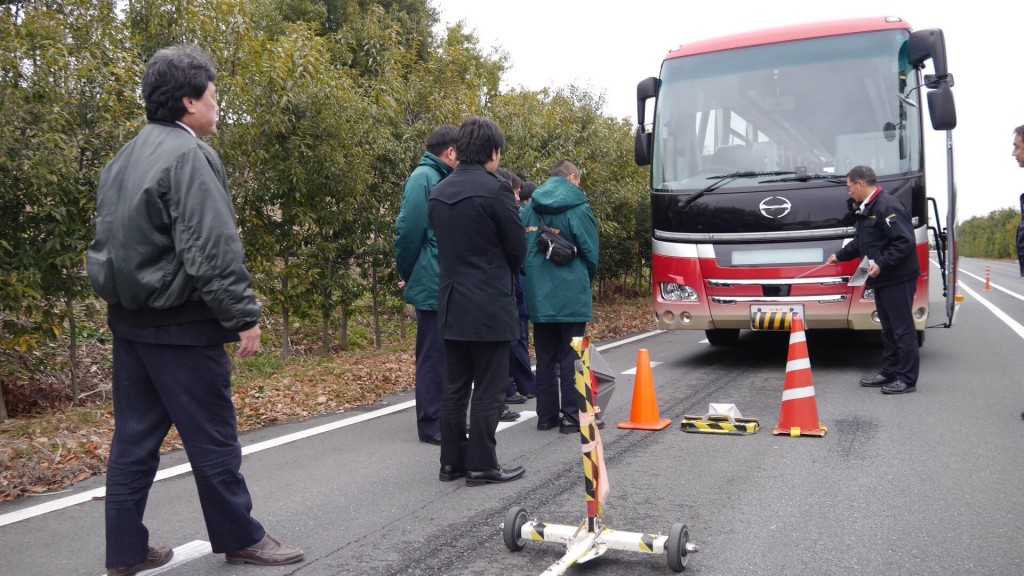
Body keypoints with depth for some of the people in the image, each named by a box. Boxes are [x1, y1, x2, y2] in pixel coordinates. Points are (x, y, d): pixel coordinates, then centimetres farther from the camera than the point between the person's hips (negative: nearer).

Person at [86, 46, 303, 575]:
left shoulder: (124, 160, 14)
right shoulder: (188, 156, -15)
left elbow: (107, 241, 19)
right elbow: (212, 249, -22)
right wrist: (243, 316, -18)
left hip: (128, 320, 9)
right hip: (181, 325, -9)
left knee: (133, 439, 12)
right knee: (213, 438, 3)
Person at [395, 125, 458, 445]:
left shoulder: (442, 180, 16)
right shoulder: (424, 178, -13)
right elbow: (408, 230, -18)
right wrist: (407, 275, -6)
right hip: (433, 286, -9)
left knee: (445, 355, 14)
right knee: (433, 356, -1)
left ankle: (444, 418, 24)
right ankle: (431, 425, 8)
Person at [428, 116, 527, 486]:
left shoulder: (438, 192, 8)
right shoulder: (494, 189, -13)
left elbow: (442, 243, 12)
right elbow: (517, 247, -6)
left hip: (451, 303, 7)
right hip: (489, 306, -7)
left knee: (455, 386, 13)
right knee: (489, 389, 2)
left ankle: (451, 462, 20)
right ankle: (481, 465, 8)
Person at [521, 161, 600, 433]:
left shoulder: (530, 209, 9)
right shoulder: (579, 208, -6)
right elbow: (590, 251, -5)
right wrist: (585, 280, 14)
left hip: (538, 295, 5)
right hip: (571, 295, -4)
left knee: (545, 357, 10)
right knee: (570, 356, 2)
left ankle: (546, 415, 14)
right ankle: (571, 416, 4)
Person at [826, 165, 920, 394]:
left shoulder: (888, 207, -18)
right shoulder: (866, 209, 15)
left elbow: (905, 242, -25)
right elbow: (861, 243, 27)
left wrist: (881, 264, -26)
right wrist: (840, 256, 31)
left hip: (898, 280, -10)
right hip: (882, 280, 10)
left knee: (902, 329, -3)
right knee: (888, 329, 16)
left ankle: (907, 379, 3)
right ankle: (889, 373, 25)